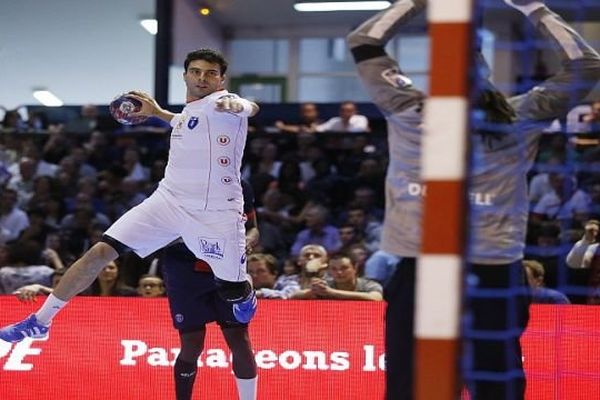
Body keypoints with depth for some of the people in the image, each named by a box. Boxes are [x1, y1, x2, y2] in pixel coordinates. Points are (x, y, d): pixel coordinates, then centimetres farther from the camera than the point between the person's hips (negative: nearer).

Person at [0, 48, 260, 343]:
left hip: (216, 213, -6)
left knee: (234, 292, -2)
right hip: (168, 199, 6)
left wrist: (237, 104, -58)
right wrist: (156, 113, 42)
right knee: (100, 252, -5)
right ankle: (40, 321, 5)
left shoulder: (222, 102, -10)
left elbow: (252, 108, -36)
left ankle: (246, 295, 40)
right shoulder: (188, 112, 15)